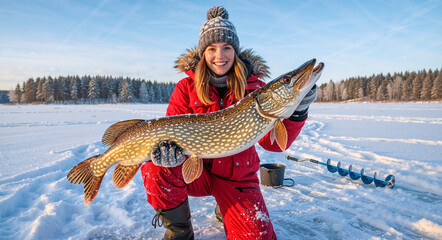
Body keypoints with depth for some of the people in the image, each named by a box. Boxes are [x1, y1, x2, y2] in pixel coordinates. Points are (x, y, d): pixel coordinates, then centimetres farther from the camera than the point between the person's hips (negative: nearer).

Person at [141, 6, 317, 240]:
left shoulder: (254, 87, -5)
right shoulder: (186, 87, -5)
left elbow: (273, 142, -11)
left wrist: (296, 112, -29)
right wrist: (169, 148, -32)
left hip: (237, 177, 1)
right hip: (196, 169, 0)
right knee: (157, 169, -30)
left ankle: (226, 209, 22)